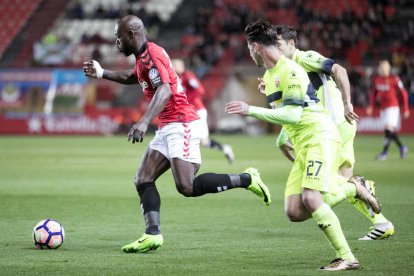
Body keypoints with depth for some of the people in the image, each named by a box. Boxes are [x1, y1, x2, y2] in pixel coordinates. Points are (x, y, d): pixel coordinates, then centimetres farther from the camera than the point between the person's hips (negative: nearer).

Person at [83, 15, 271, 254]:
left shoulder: (151, 55, -14)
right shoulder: (144, 57, 17)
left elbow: (164, 90, -30)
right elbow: (132, 77, 41)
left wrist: (144, 122, -40)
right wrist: (102, 73, 32)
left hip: (182, 125, -10)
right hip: (168, 128, 10)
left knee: (187, 187, -18)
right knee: (143, 180, 1)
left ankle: (247, 179, -6)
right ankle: (153, 234, -7)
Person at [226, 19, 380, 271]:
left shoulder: (290, 71, -13)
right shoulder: (269, 76, 17)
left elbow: (292, 115, -21)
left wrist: (251, 111, -20)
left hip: (321, 136, -9)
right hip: (302, 145, 9)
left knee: (310, 198, -26)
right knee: (295, 212, -4)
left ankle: (347, 258, -20)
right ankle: (353, 189, 16)